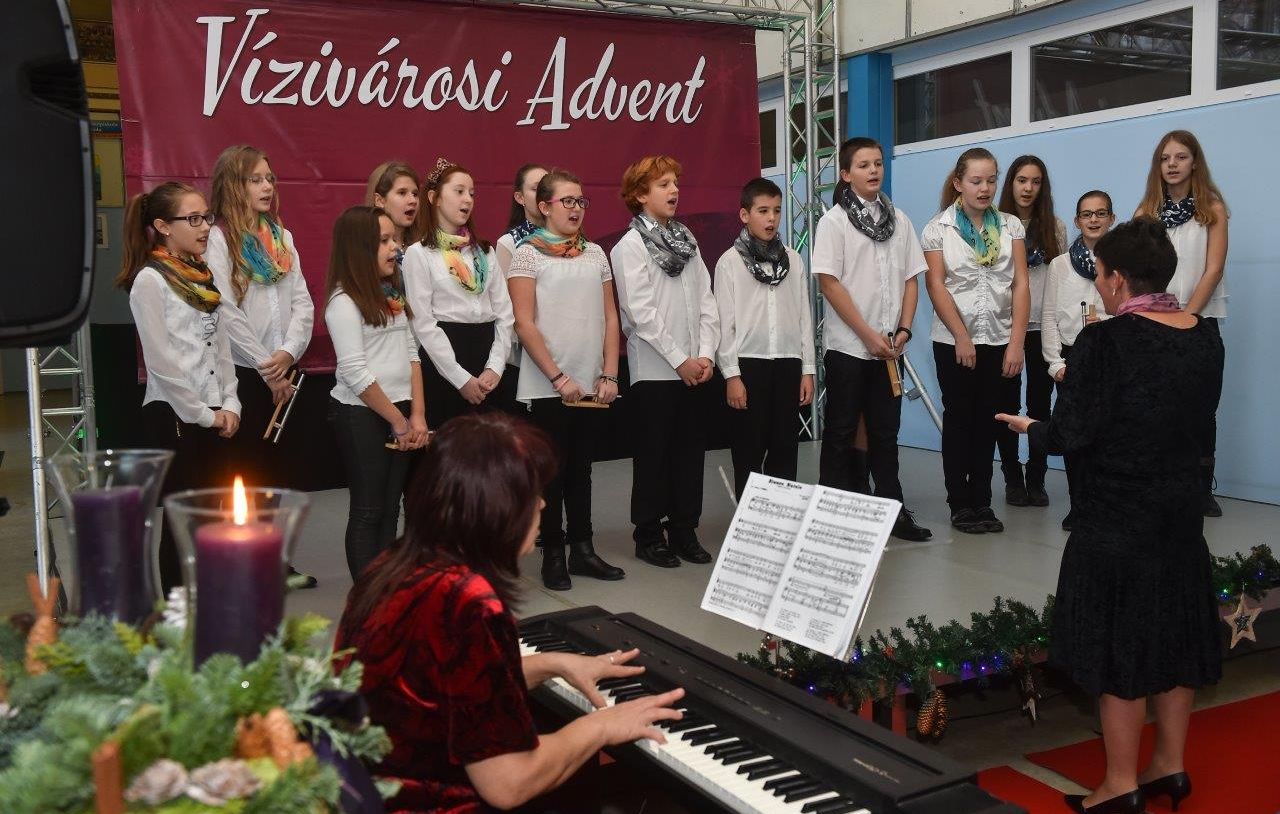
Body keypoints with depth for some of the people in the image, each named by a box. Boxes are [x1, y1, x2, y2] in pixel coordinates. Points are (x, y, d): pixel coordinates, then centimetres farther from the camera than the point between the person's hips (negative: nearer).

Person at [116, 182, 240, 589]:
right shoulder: (150, 280, -10)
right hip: (173, 416, -7)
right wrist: (203, 414, -12)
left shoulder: (203, 275, 12)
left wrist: (230, 403, 2)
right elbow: (161, 362, -15)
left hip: (215, 415, 7)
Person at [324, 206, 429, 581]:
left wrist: (417, 415, 3)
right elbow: (355, 373, -16)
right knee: (367, 510, 0)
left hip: (400, 412, 7)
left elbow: (411, 353, 12)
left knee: (390, 507, 10)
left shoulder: (392, 293, 12)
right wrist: (399, 422, -11)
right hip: (360, 414, -7)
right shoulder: (344, 301, -11)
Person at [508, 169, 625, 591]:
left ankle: (582, 549, 21)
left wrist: (609, 375, 1)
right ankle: (553, 556, 13)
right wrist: (559, 378, -14)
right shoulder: (528, 253, -4)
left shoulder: (595, 253, 11)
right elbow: (524, 324, -10)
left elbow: (610, 318, 10)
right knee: (552, 473, 3)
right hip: (547, 387, -4)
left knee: (581, 469, 12)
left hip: (591, 386, 5)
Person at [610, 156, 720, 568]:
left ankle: (684, 530, 20)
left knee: (690, 450, 9)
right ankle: (648, 535, 13)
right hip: (655, 369, -5)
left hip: (695, 369, 6)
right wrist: (679, 360, -14)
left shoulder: (687, 239, 12)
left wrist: (706, 354, -5)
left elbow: (706, 301, 7)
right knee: (653, 453, 2)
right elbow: (641, 312, -12)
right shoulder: (629, 246, -5)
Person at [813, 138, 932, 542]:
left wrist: (903, 330, -4)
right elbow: (830, 283, -10)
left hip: (889, 348, 4)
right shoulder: (834, 220, -4)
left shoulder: (899, 220, 10)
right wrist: (869, 335, -13)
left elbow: (911, 278, 10)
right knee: (841, 435, 3)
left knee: (885, 432, 11)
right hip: (848, 346, -4)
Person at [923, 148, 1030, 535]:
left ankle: (982, 501, 15)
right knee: (959, 419, 4)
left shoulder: (1010, 225, 6)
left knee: (988, 420, 7)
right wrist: (962, 338, -13)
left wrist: (1016, 342, -8)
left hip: (1000, 340, 2)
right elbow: (936, 286, -8)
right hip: (954, 341, -2)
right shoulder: (938, 228, -1)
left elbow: (1020, 285, 0)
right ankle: (959, 504, 12)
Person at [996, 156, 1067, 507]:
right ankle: (1013, 478, 15)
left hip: (1043, 326, 2)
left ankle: (1036, 479, 14)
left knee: (1040, 403, 5)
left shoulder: (1055, 227, 7)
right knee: (1007, 404, 4)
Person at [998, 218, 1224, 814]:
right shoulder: (1205, 337, 1)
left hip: (1117, 521, -7)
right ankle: (1170, 764, 30)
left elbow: (1071, 435, -18)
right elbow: (1196, 419, 11)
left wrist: (1030, 428, 1)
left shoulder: (1105, 342, -20)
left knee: (1119, 649, 4)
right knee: (1173, 635, 17)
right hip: (1182, 513, 7)